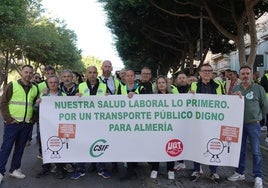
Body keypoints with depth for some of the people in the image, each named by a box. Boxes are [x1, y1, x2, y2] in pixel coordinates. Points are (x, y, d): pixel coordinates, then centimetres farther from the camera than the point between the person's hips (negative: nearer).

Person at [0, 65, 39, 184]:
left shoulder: (35, 89, 10)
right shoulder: (12, 85, -3)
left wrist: (33, 118, 5)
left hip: (27, 124, 4)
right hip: (13, 123, -4)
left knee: (20, 148, 12)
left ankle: (14, 169, 24)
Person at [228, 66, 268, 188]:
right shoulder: (235, 89, 7)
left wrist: (258, 117, 8)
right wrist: (235, 96, -14)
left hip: (253, 124, -3)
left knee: (256, 151, 0)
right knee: (240, 150, 13)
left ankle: (258, 177, 11)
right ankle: (240, 173, 25)